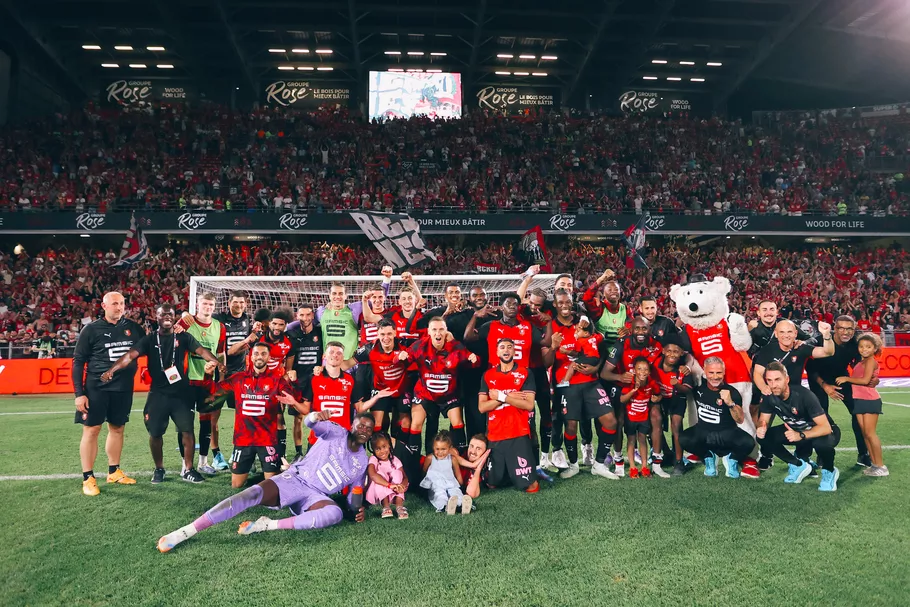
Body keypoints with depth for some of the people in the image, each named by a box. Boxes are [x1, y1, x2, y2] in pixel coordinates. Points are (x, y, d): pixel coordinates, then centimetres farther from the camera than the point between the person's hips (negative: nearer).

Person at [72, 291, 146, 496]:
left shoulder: (133, 328, 4)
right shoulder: (91, 329, -5)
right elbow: (78, 362, -3)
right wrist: (79, 393, -8)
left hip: (123, 388, 4)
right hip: (96, 388, -3)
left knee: (117, 428, 12)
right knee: (91, 430, -1)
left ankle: (114, 471, 25)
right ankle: (88, 478, 8)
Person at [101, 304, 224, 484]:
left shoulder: (184, 337, 2)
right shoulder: (149, 340, 3)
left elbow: (201, 351, -13)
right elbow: (130, 356, -10)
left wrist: (217, 362, -31)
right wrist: (111, 370, -26)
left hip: (181, 393, -1)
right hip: (158, 394, 1)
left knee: (187, 431, -2)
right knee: (155, 433, 7)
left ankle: (188, 470, 11)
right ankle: (159, 469, 28)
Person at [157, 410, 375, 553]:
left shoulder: (362, 462, 13)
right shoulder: (337, 432, 1)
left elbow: (355, 492, 20)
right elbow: (309, 424, -19)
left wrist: (357, 509, -5)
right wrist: (316, 416, -45)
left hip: (316, 496, 3)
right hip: (295, 480, -2)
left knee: (336, 513, -33)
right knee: (252, 494, -29)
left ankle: (268, 525, -33)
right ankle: (185, 531, -30)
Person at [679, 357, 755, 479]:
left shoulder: (732, 392, -13)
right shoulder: (698, 386, -8)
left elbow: (740, 420, -18)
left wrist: (730, 403, -35)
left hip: (727, 433, -1)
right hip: (703, 432, 2)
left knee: (748, 443, -30)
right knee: (684, 439, -28)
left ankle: (732, 459, 7)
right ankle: (708, 457, 6)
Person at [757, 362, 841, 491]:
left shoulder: (803, 395, -32)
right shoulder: (768, 396, -18)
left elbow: (825, 427, -36)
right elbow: (764, 419, -7)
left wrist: (801, 435, -52)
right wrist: (762, 428, -32)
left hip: (822, 431, -5)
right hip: (796, 429, 5)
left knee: (822, 442, -39)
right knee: (763, 437, -17)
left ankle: (829, 471, -4)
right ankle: (799, 465, 5)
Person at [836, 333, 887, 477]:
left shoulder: (871, 361, -9)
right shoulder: (860, 362, 15)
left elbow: (865, 380, -19)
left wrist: (846, 379, -11)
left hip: (870, 400, -8)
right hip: (859, 400, 8)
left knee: (870, 433, -6)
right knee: (865, 434, 8)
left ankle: (881, 466, 2)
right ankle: (874, 464, 14)